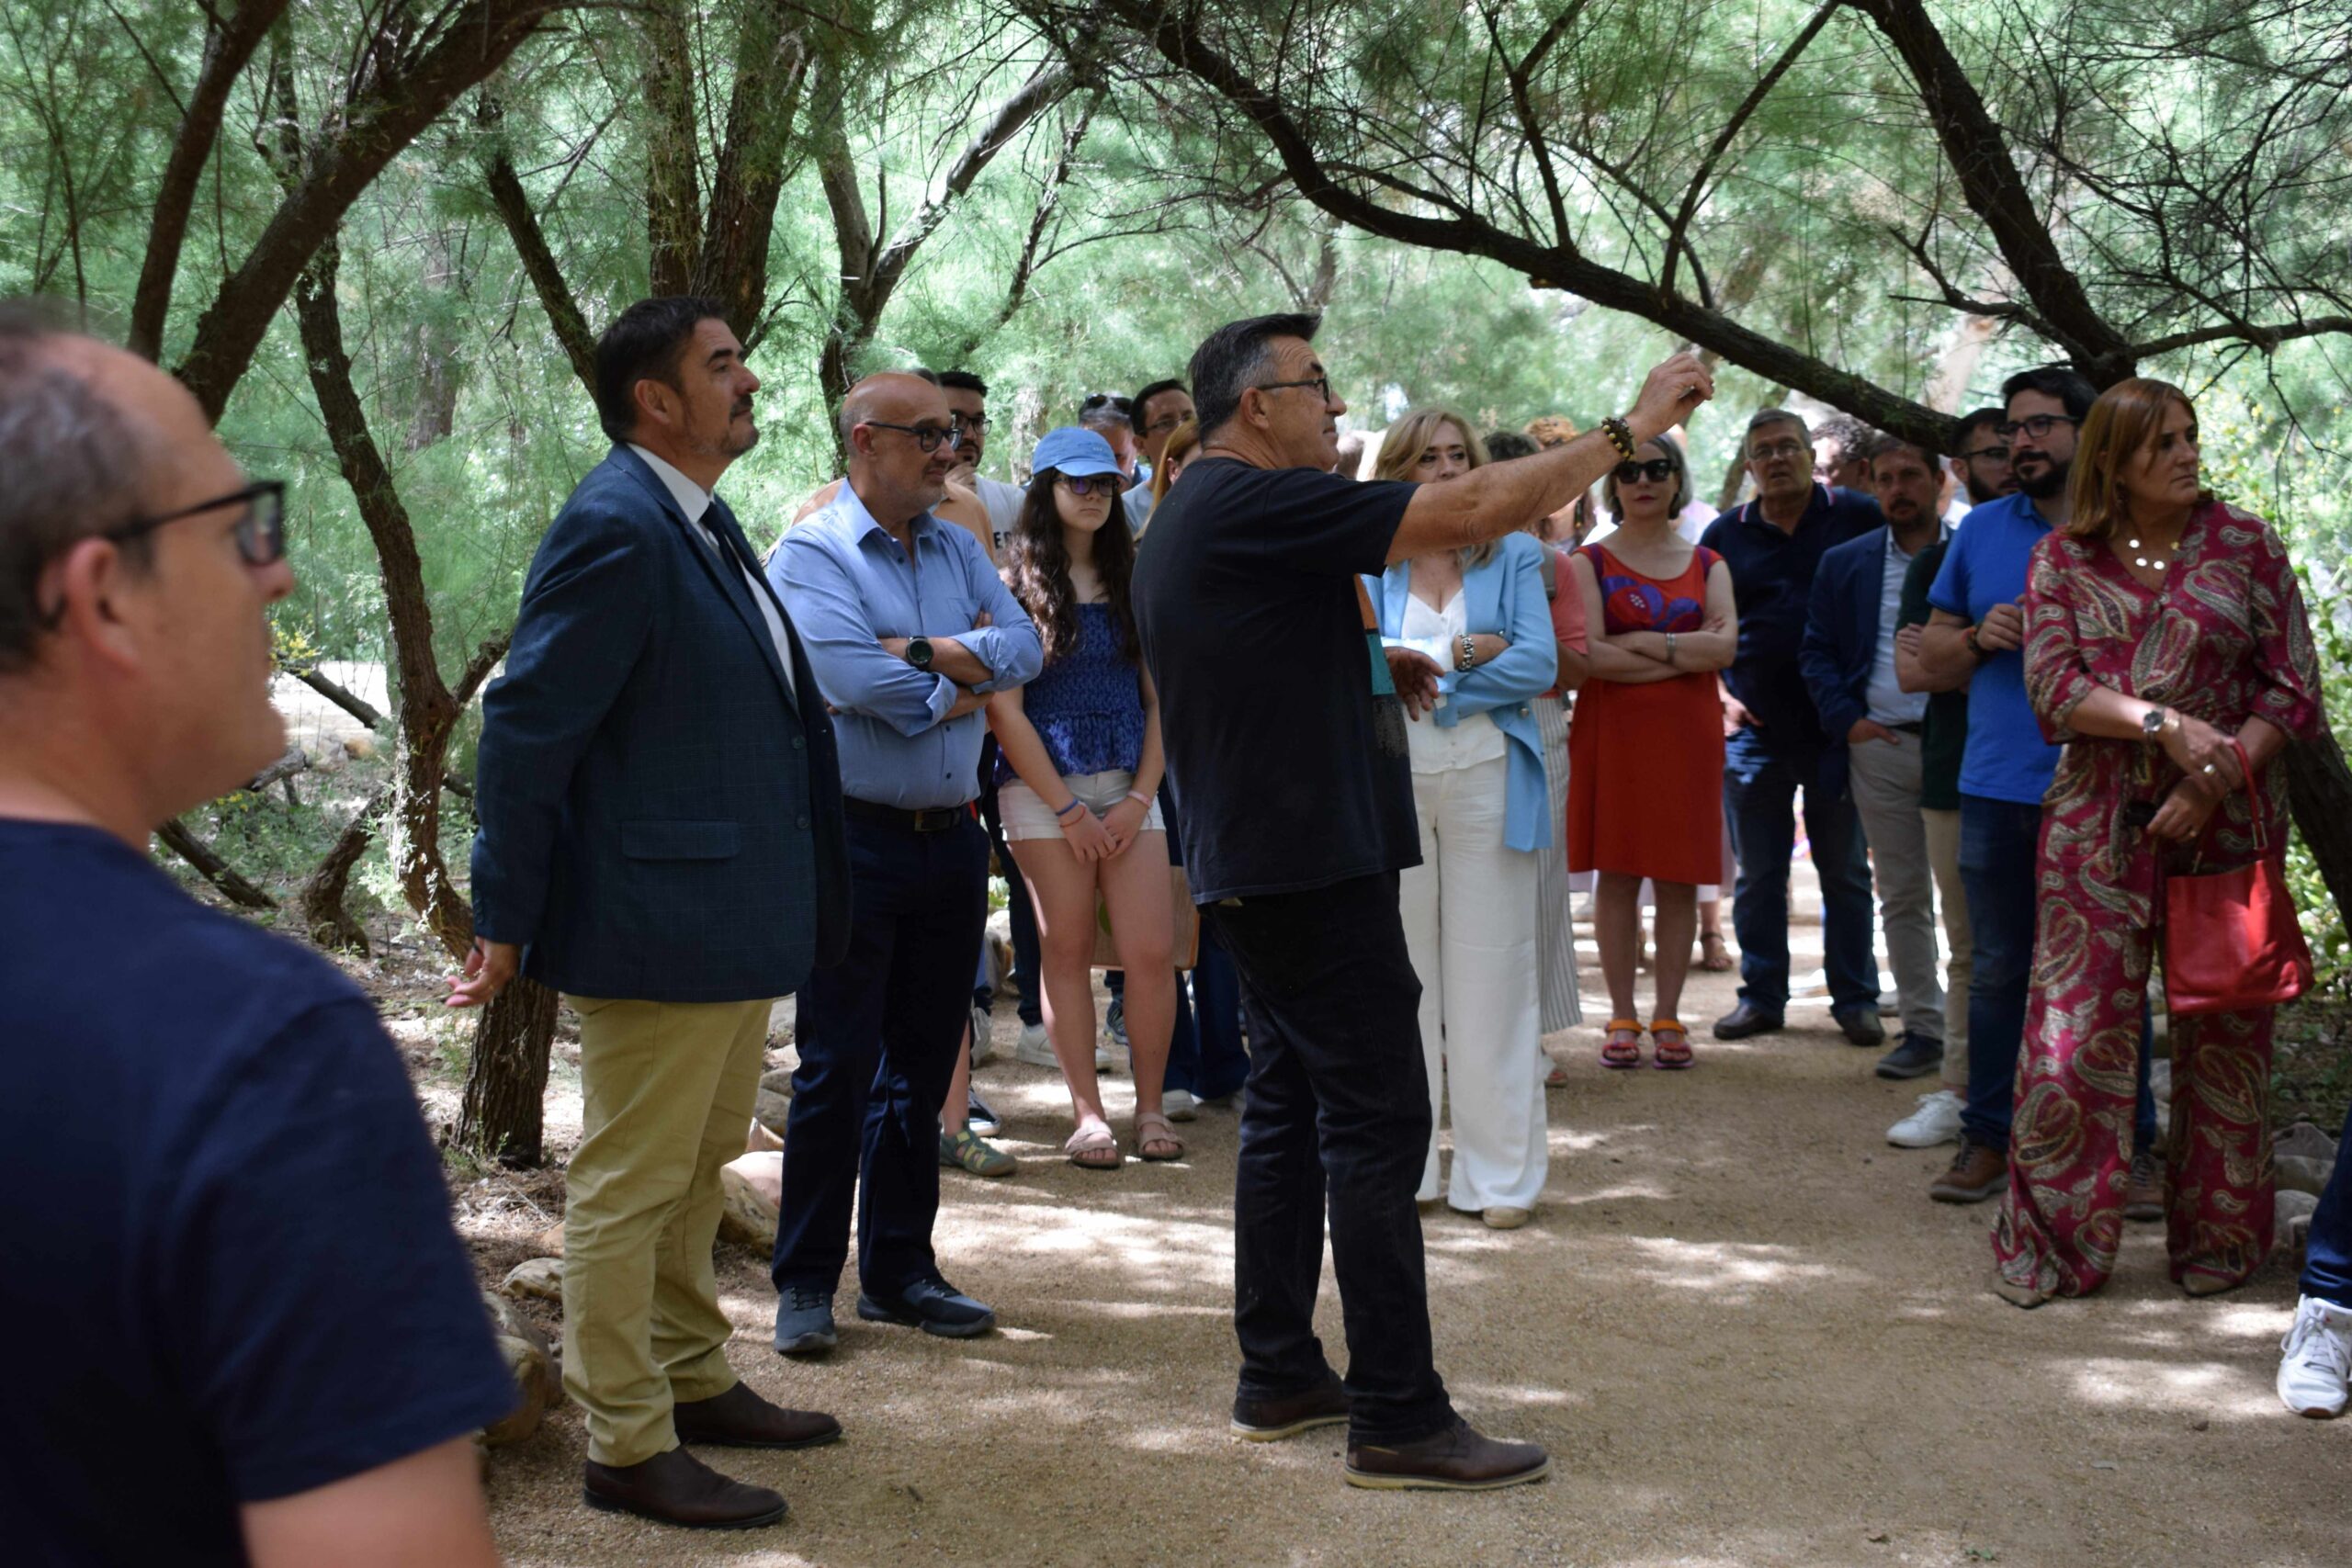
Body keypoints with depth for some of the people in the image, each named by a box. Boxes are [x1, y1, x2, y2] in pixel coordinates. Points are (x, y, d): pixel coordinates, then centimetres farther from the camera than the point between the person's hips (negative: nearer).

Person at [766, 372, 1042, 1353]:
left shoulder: (957, 551, 13)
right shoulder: (812, 555, -6)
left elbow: (1021, 647, 0)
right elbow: (854, 679, -20)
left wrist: (927, 653, -16)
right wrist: (965, 676, -6)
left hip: (950, 837, 6)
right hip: (855, 839, -6)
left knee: (923, 1064, 11)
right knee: (837, 1068, -3)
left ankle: (900, 1271, 21)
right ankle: (806, 1282, 8)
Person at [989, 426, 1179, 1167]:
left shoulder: (1133, 578, 12)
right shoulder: (1017, 582, 0)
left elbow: (1158, 697, 10)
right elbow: (1005, 709, -5)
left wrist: (1141, 796, -3)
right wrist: (1068, 810, -9)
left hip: (1129, 787, 3)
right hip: (1042, 788, -3)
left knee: (1150, 951, -4)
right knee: (1067, 951, 1)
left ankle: (1150, 1107, 9)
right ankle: (1089, 1114, 7)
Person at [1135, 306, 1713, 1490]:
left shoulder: (1188, 520, 16)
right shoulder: (1258, 507, -17)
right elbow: (1475, 509, -20)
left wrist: (1368, 667, 14)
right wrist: (1637, 425, -12)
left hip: (1246, 873, 11)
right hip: (1311, 862, -11)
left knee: (1290, 1107, 15)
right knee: (1377, 1124, -7)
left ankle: (1280, 1376, 21)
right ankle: (1396, 1417, -4)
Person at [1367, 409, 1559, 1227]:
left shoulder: (1513, 555, 7)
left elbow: (1539, 663, -5)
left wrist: (1426, 676, -7)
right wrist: (1463, 653, -8)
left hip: (1487, 780, 0)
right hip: (1391, 782, 1)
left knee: (1490, 974, 0)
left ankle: (1501, 1173, 6)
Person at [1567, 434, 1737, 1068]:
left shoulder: (1707, 564, 12)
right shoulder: (1590, 562, 3)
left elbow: (1725, 646, -4)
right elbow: (1589, 655, -11)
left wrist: (1639, 642, -9)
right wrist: (1686, 653, -8)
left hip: (1688, 736, 2)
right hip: (1612, 734, -2)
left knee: (1680, 878, 2)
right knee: (1617, 874, -1)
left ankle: (1668, 1016, 9)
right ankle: (1622, 1017, 6)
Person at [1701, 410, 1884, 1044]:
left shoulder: (1860, 519, 1)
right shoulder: (1725, 535, 7)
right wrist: (1722, 698, -1)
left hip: (1839, 728, -2)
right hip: (1755, 730, 2)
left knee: (1845, 870, 6)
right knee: (1758, 875, 7)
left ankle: (1855, 999, 14)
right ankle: (1761, 996, 17)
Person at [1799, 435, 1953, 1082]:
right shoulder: (1844, 564, 11)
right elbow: (1816, 652, 12)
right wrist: (1847, 719, -2)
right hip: (1879, 747, 3)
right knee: (1901, 896, 6)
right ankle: (1923, 1028, 12)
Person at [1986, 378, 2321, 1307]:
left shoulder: (2247, 548, 3)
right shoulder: (2063, 560, 6)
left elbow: (2295, 691, 0)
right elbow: (2052, 688, -5)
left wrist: (2219, 774, -13)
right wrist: (2164, 724, -18)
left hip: (2224, 821, 0)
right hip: (2098, 824, 0)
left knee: (2223, 1036, 5)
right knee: (2074, 1032, -2)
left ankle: (2217, 1244, 18)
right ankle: (2052, 1247, 10)